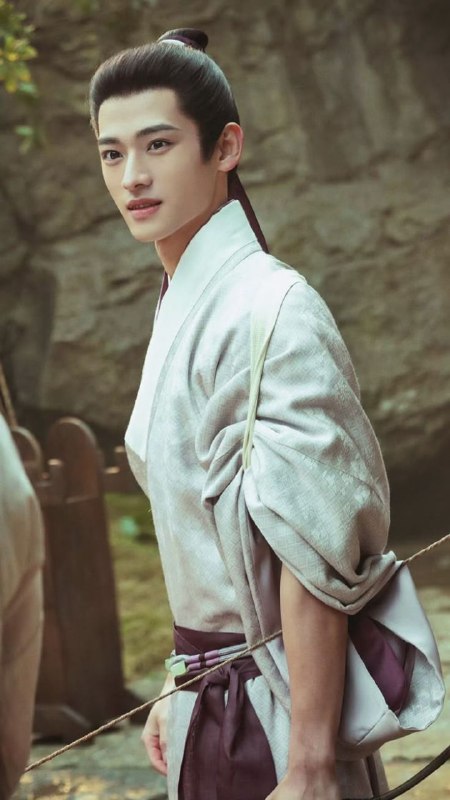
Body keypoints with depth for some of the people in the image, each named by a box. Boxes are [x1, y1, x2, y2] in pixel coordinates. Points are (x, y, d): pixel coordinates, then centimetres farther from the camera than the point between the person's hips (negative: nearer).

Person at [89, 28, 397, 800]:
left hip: (266, 702, -8)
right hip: (215, 690, 8)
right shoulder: (183, 307, 9)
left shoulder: (270, 312, -18)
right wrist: (182, 687, 17)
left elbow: (313, 556, -22)